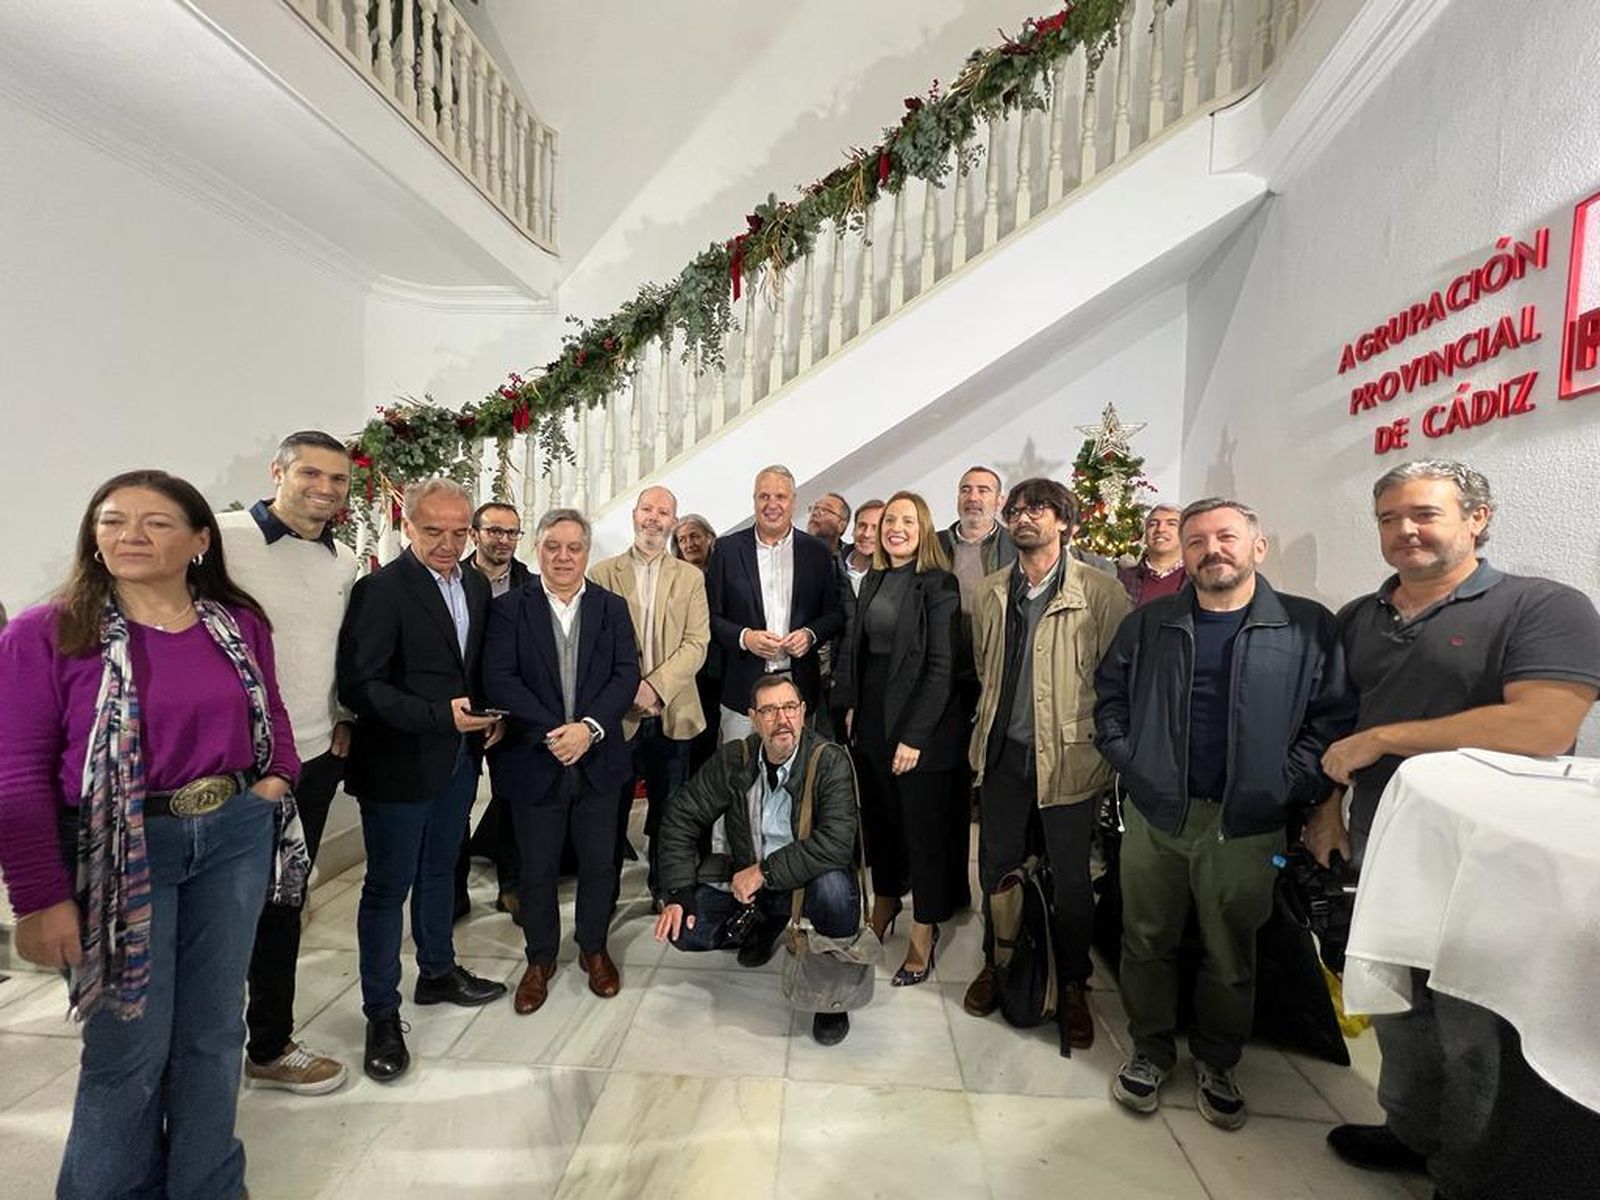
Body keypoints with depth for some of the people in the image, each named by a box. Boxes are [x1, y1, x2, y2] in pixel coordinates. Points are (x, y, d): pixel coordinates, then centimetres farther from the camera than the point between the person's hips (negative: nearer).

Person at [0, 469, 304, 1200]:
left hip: (235, 837, 3)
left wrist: (276, 777, -3)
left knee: (214, 1029, 16)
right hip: (120, 853, -3)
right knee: (129, 1047, 9)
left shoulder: (241, 625, 2)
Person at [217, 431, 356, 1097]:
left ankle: (270, 1046, 34)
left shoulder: (343, 561, 8)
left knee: (282, 902, 17)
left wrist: (342, 717, 9)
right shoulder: (221, 538, -11)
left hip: (315, 756, 6)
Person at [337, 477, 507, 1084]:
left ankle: (438, 971, 41)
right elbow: (359, 686, -20)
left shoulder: (476, 585, 6)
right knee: (389, 885, 6)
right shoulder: (381, 589, -16)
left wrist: (488, 716, 0)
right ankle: (381, 1012, 23)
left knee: (440, 869, 22)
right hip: (399, 761, -7)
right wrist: (440, 716, -27)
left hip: (459, 757, 7)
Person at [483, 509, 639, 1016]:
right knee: (537, 869, 12)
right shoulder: (510, 609, -2)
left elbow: (626, 675, -4)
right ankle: (540, 959, 34)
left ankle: (594, 948, 36)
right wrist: (551, 733, -18)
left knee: (599, 864, 13)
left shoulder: (612, 607, 4)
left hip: (598, 760, 2)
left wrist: (588, 727, -17)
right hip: (534, 760, -1)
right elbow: (499, 680, -10)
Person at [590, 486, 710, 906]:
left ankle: (665, 891, 27)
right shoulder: (603, 573, 4)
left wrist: (655, 687, -14)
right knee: (612, 810, 9)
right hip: (618, 713, -1)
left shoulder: (690, 577, 6)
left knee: (669, 809, 10)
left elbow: (696, 644, -3)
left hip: (671, 713, 1)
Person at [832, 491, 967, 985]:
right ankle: (882, 912, 37)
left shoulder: (939, 585, -11)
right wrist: (850, 705, 3)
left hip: (920, 726, -6)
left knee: (924, 829, 5)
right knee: (879, 819, 17)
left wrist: (915, 735, -18)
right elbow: (853, 647, 13)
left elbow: (942, 667, -15)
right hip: (872, 721, 6)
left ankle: (923, 938, 21)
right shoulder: (873, 581, 10)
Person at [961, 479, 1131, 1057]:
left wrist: (1105, 743, -6)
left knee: (1071, 879, 9)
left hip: (1069, 757, -4)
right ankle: (996, 965, 37)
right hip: (1003, 752, 4)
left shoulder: (1100, 593, -9)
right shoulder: (991, 592, 7)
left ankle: (1073, 987, 30)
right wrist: (988, 728, 13)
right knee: (997, 867, 16)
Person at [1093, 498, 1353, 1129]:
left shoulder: (1308, 626, -3)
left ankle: (1217, 1063, 38)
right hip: (1153, 815, 2)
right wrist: (1125, 756, -1)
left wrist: (1290, 786, -12)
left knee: (1231, 956, 15)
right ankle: (1150, 1051, 33)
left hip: (1246, 827, -1)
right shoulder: (1149, 624, 4)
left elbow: (1334, 716, -4)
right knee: (1147, 943, 13)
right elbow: (1109, 691, 9)